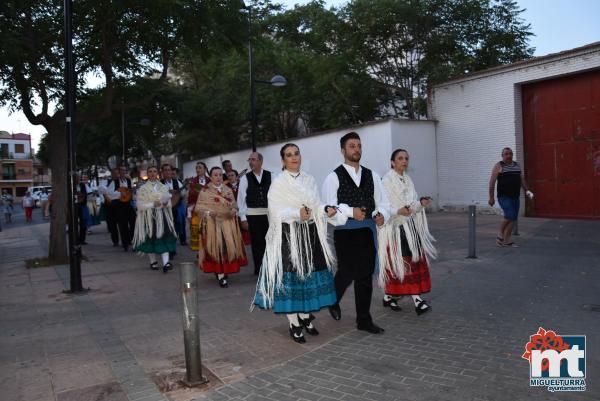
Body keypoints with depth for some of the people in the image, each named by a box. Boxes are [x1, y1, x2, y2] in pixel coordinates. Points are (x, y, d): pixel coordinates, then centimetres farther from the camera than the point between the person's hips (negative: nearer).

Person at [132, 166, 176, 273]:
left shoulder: (163, 187, 8)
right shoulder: (143, 189, 0)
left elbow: (169, 203, 10)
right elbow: (140, 205, -6)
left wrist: (166, 203, -12)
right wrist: (153, 204, -18)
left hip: (162, 216, 2)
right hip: (149, 216, -1)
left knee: (164, 238, -9)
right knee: (151, 239, 4)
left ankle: (166, 263, -15)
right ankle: (153, 262, 20)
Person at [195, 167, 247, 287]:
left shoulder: (228, 190, 11)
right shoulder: (205, 191, -1)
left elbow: (234, 205, 15)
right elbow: (199, 208, -2)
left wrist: (234, 210, -6)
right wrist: (208, 213, -19)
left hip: (228, 223, 4)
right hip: (213, 224, -4)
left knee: (229, 247, 3)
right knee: (216, 248, -6)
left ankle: (225, 271, 21)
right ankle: (220, 275, -1)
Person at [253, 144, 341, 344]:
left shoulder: (310, 180, 11)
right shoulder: (278, 183, -4)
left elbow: (316, 206, 7)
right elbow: (276, 211, -12)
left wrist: (326, 209, -14)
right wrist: (297, 214, -27)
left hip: (310, 233, 5)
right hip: (288, 234, -5)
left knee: (309, 274, 9)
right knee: (291, 276, -2)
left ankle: (305, 316, 27)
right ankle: (294, 324, 11)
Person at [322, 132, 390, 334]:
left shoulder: (371, 175, 12)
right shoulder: (334, 177, -2)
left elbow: (382, 201, 14)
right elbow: (329, 206, -10)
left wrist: (382, 214, -7)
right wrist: (350, 211, -22)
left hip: (368, 231, 5)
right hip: (345, 232, -4)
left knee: (366, 276, 9)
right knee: (348, 271, -7)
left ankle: (364, 320, 22)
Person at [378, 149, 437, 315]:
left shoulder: (408, 180, 12)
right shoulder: (387, 180, -9)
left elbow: (413, 205, 12)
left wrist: (421, 203, -8)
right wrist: (399, 211, -30)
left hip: (410, 226, 7)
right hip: (394, 228, -7)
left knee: (414, 261, 3)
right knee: (395, 263, -1)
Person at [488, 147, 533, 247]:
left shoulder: (517, 165, 15)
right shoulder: (499, 166, -4)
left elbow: (522, 179, 22)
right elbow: (492, 182, -8)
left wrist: (526, 190, 7)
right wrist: (491, 197, -12)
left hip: (515, 197, 6)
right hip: (504, 197, -6)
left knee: (513, 218, 4)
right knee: (509, 215, -19)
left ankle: (507, 240, 11)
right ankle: (500, 235, 2)